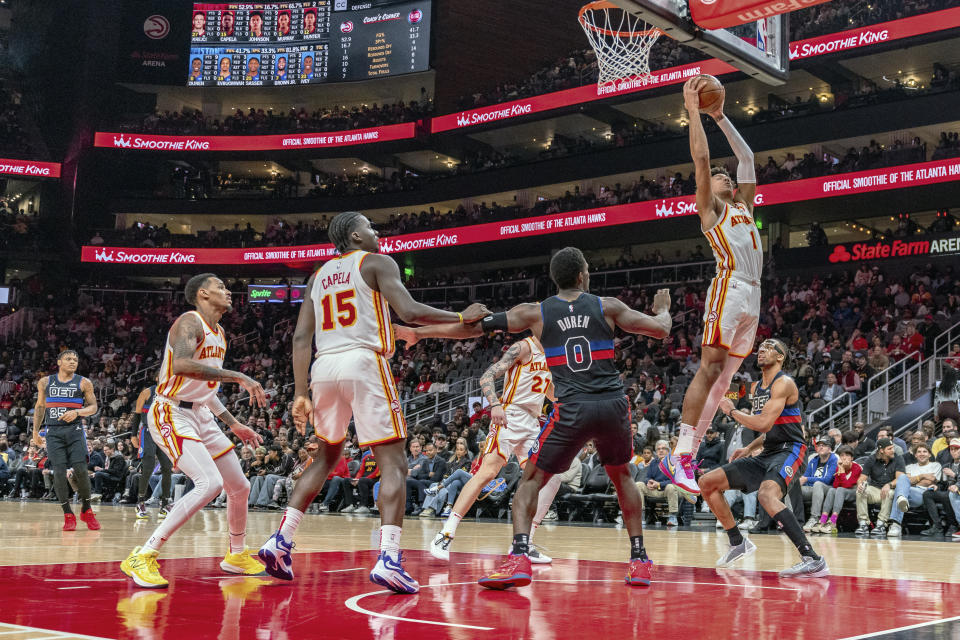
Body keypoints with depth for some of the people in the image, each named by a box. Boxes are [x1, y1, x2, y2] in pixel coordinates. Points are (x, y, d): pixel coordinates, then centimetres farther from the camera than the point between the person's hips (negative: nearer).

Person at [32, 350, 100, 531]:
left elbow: (93, 407, 3)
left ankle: (86, 510, 7)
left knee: (81, 470, -11)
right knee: (59, 472, -6)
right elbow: (40, 407, 18)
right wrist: (35, 431, 15)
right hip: (53, 431, 1)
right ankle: (68, 515, 2)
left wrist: (77, 412, -15)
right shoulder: (45, 382, 10)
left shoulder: (84, 383, 4)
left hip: (75, 429, -1)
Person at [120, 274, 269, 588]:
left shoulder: (220, 334, 15)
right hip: (172, 414, -9)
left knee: (240, 487, 13)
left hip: (201, 415, 9)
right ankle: (142, 557, -22)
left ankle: (236, 555, 36)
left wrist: (234, 425, 22)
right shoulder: (190, 323, -14)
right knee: (210, 483, -27)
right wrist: (238, 377, -34)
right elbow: (181, 365, -35)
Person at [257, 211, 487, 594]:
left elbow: (301, 338, 15)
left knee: (326, 457, 24)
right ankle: (388, 560, -16)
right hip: (364, 362, -6)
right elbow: (409, 311, -10)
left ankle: (280, 542, 18)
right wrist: (462, 318, 2)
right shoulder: (377, 263, 5)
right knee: (393, 463, -3)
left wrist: (301, 394, 14)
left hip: (324, 367, 6)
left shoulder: (319, 276, 22)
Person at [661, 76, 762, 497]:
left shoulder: (743, 205, 28)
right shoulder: (709, 206, 9)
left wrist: (721, 116, 30)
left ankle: (682, 458, 5)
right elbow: (700, 158, -2)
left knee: (723, 379, 4)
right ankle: (681, 458, -17)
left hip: (753, 297, 8)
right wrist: (694, 111, 1)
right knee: (709, 370, -15)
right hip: (729, 289, -8)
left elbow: (746, 157, 32)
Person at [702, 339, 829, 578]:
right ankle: (738, 542, 20)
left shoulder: (784, 383, -13)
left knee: (766, 494, -39)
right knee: (707, 483, 8)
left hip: (788, 452, -10)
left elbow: (764, 423, -24)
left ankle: (813, 560, -38)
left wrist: (732, 411, -11)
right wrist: (750, 448, 14)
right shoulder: (756, 387, 16)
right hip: (766, 454, 10)